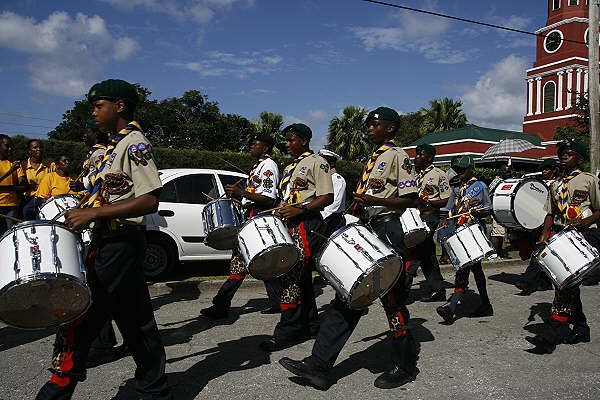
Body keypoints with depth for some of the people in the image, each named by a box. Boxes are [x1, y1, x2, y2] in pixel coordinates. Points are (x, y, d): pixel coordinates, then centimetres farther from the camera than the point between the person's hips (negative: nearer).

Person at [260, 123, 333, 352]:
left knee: (293, 274, -13)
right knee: (301, 275, 11)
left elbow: (327, 197, -11)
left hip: (307, 224, -9)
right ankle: (309, 324, 20)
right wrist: (280, 212, 8)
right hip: (291, 225, 9)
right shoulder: (289, 168, 24)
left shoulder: (316, 162, -2)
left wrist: (299, 210, -20)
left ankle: (288, 329, -8)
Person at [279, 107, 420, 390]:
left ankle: (404, 366, 20)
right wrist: (359, 205, 8)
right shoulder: (374, 158, 22)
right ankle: (318, 365, 7)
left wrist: (374, 201, -22)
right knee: (346, 297, 4)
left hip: (388, 232, -9)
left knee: (392, 300, 1)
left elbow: (411, 199, -13)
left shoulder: (397, 156, -5)